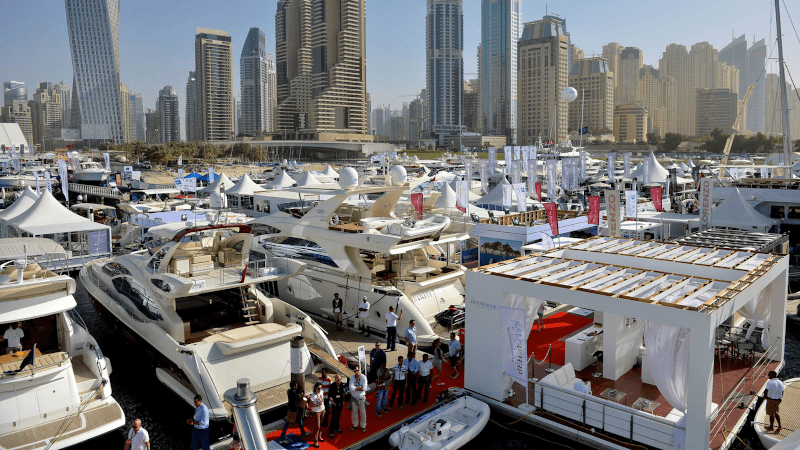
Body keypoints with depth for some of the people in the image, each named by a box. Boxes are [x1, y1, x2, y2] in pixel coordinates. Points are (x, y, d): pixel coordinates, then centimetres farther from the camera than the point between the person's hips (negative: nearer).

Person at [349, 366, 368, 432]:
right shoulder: (352, 377, -7)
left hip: (361, 397, -2)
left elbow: (364, 388, -21)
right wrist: (360, 387, -19)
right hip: (354, 397, 2)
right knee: (354, 412, 16)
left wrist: (355, 388, -17)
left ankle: (363, 426, 25)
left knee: (363, 412, 8)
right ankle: (355, 425, 35)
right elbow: (351, 388, -19)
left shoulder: (363, 377, -13)